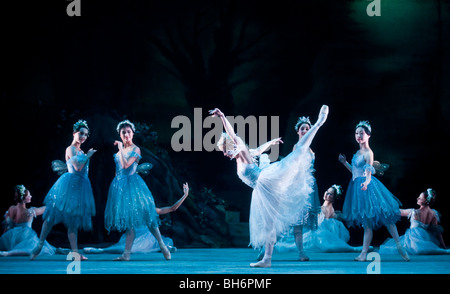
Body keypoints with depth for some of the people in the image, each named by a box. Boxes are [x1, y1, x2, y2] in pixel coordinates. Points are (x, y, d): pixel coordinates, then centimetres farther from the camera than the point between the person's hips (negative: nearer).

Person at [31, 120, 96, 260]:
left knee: (74, 220, 6)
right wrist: (88, 156, -7)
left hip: (80, 186, 8)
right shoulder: (70, 149, -5)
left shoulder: (80, 151, 18)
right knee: (53, 214, -7)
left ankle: (75, 252, 2)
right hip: (71, 184, -8)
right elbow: (77, 167, -16)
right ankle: (40, 244, -3)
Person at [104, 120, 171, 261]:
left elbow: (125, 165, -19)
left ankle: (162, 245, 2)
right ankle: (126, 253, 0)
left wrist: (121, 149, -13)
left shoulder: (136, 150, -6)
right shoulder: (121, 150, 14)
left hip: (132, 184, -6)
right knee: (128, 219, 3)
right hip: (120, 185, 6)